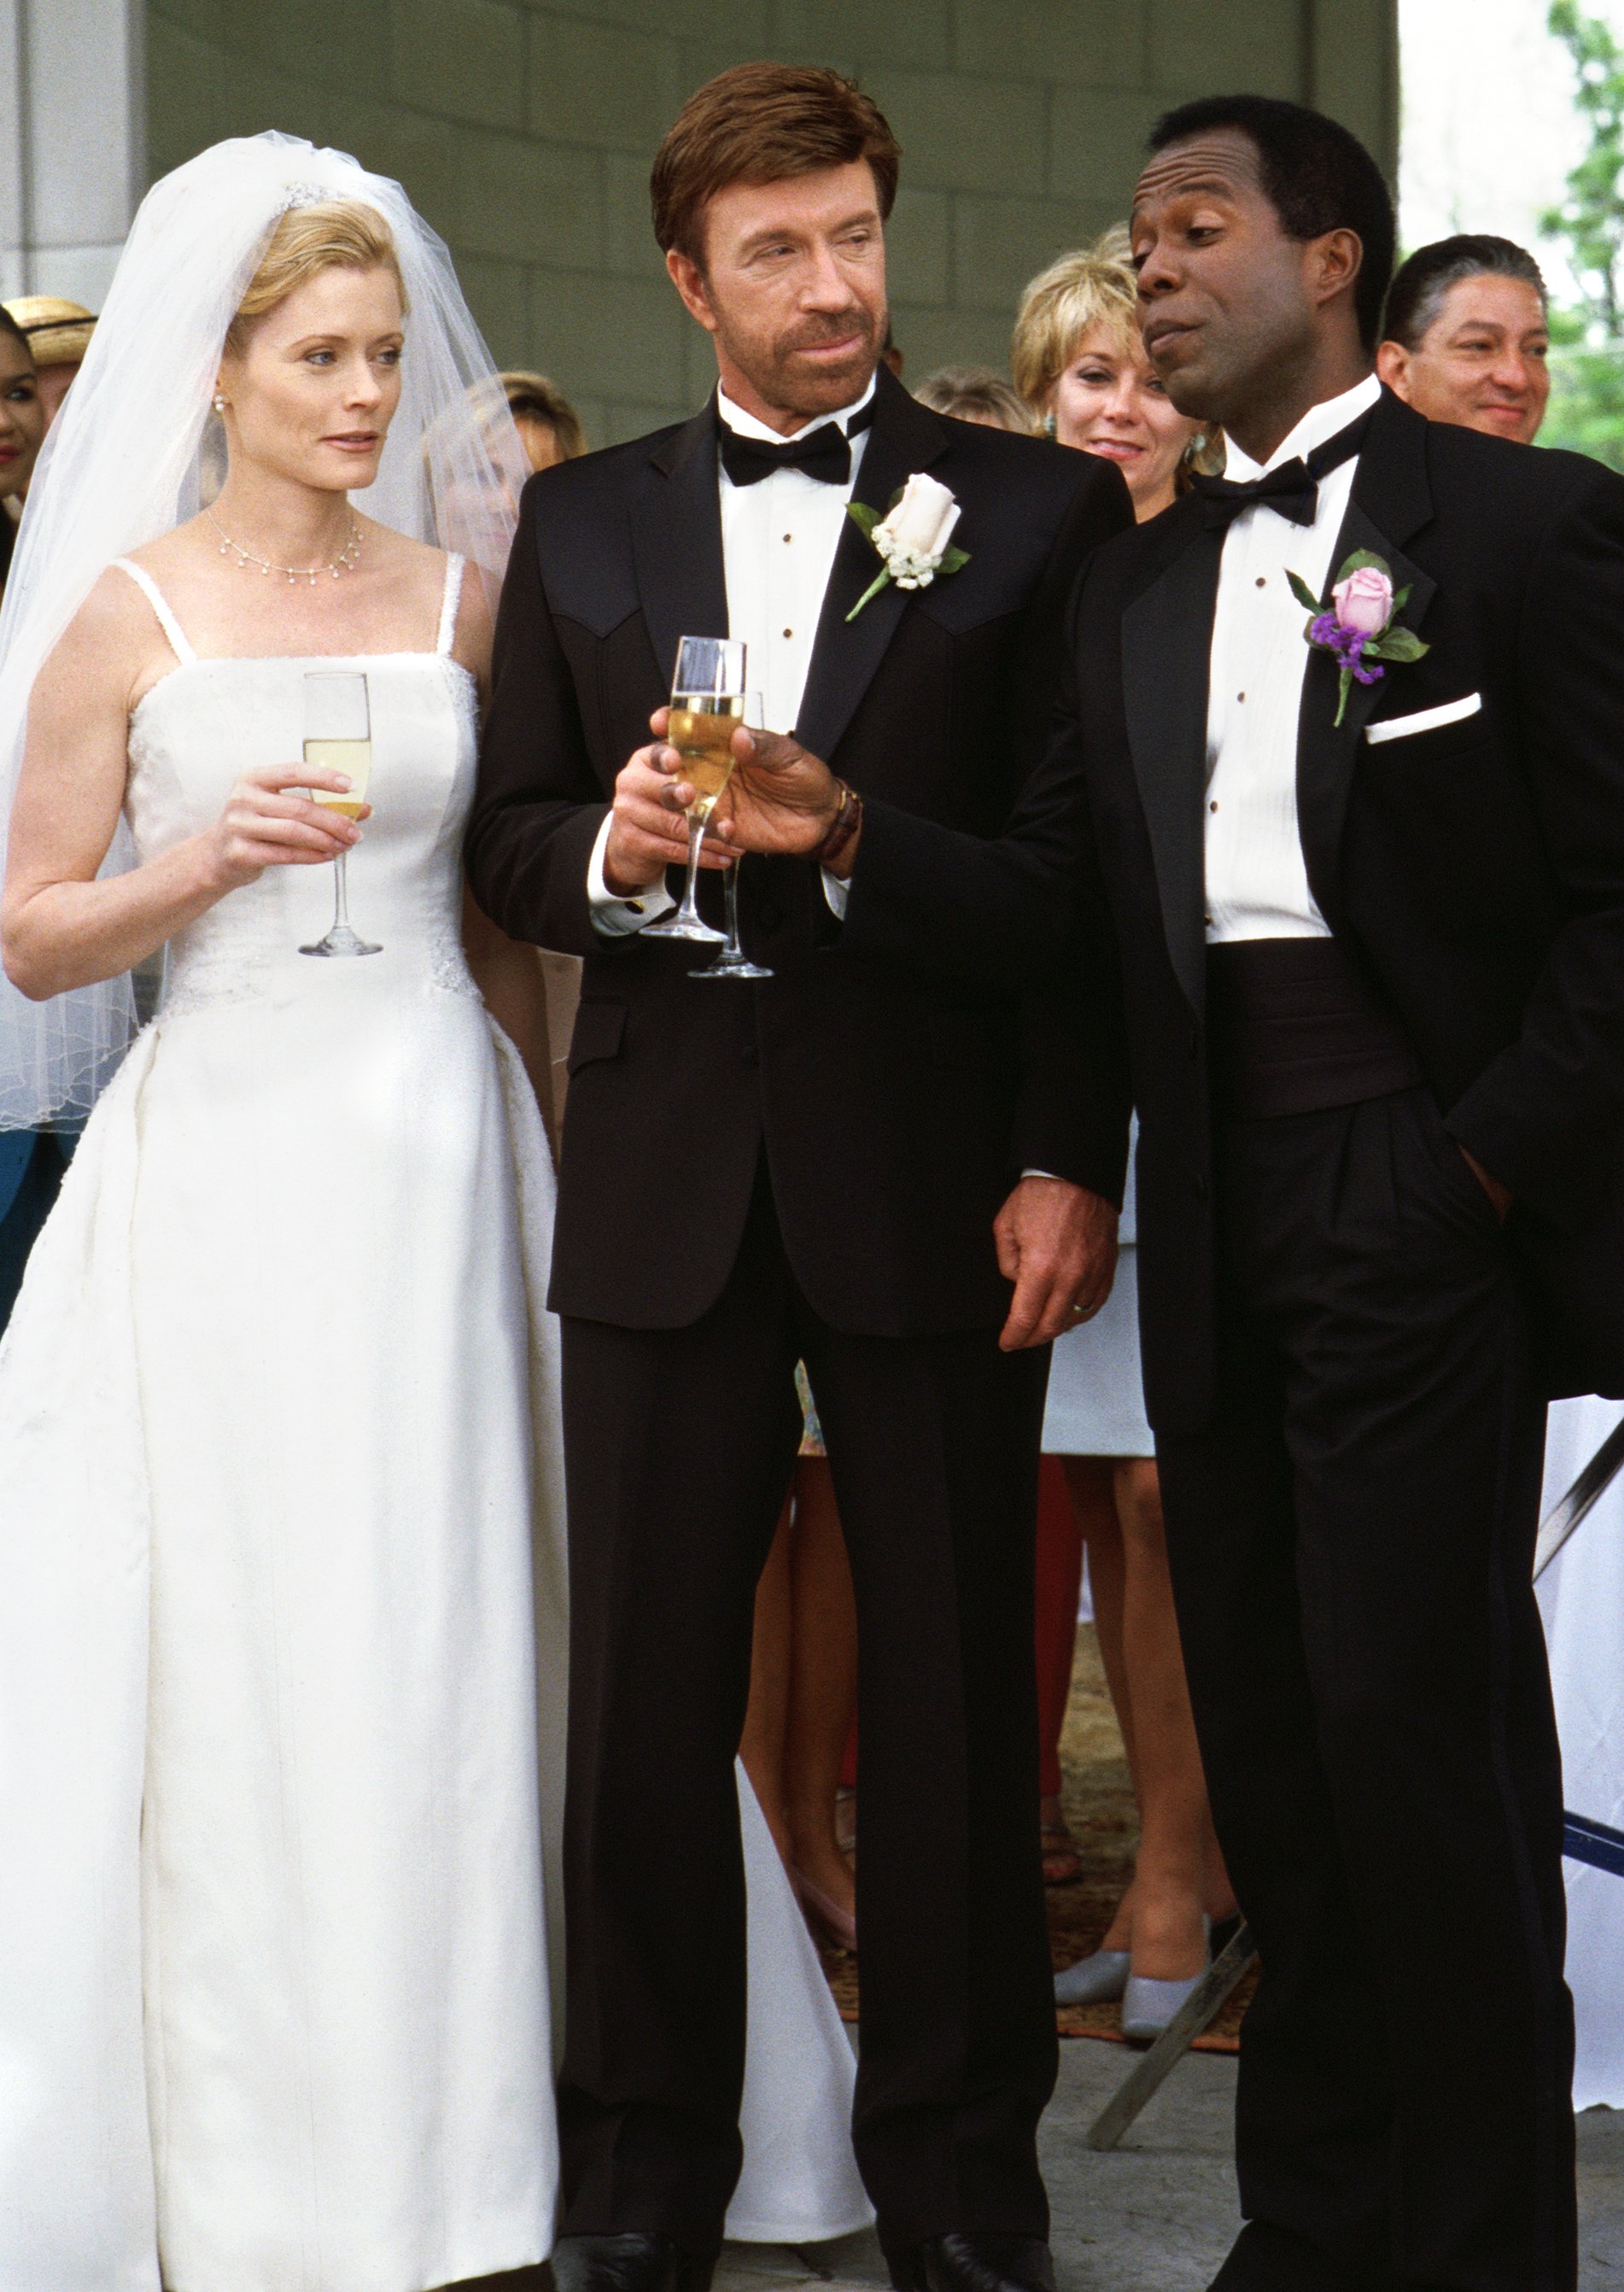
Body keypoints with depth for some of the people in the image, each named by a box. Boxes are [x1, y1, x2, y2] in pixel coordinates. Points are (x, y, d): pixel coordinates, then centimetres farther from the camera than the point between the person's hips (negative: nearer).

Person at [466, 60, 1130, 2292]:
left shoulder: (1039, 510, 2)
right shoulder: (579, 525, 11)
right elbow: (508, 839, 13)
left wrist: (1067, 1163, -9)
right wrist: (605, 850, -10)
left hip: (936, 1189, -2)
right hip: (665, 1189, 2)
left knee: (955, 1690, 5)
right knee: (648, 1693, 7)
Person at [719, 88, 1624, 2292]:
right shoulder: (1137, 585, 17)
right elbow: (1049, 906, 8)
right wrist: (847, 837, -8)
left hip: (1422, 1196, -6)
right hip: (1221, 1219, 6)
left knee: (1414, 1725, -8)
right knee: (1269, 1748, 9)